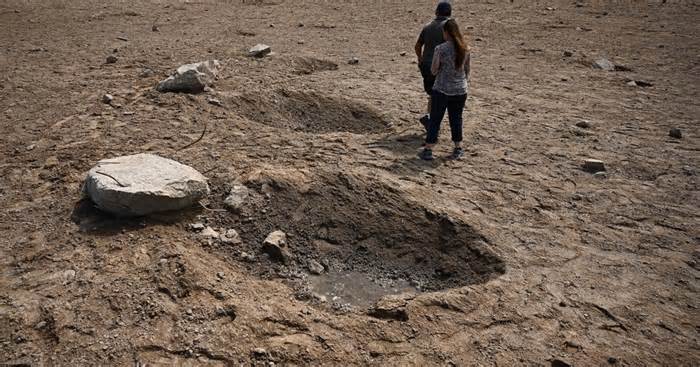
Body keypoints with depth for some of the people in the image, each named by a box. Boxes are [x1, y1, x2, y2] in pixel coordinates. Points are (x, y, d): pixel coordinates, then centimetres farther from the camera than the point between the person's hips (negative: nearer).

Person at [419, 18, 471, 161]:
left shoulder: (440, 49, -14)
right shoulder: (466, 48, 0)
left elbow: (433, 71, -8)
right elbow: (467, 69, 9)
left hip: (442, 90, -4)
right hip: (460, 90, 4)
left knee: (435, 119, 6)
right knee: (456, 119, 15)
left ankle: (428, 150, 9)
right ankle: (458, 149, 22)